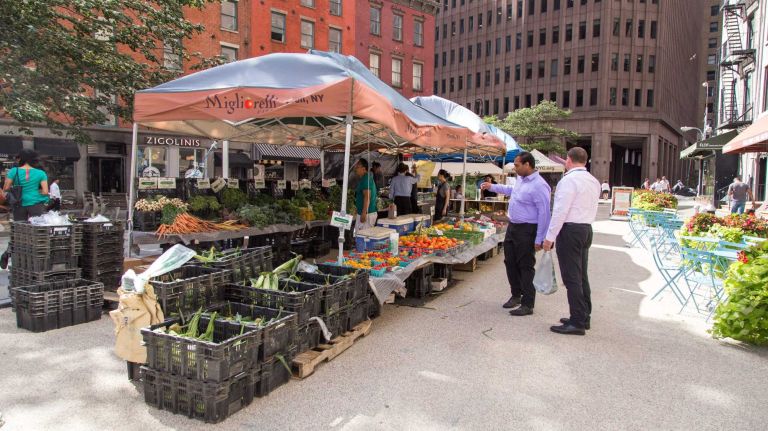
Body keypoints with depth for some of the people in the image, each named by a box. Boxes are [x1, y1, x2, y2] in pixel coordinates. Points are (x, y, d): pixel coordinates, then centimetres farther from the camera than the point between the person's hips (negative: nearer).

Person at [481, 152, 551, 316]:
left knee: (525, 266, -2)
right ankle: (516, 295, 32)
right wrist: (492, 187, 33)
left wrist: (539, 239, -21)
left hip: (527, 230, -9)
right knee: (510, 262, 16)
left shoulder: (538, 185, -21)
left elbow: (544, 214, -22)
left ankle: (527, 305, 7)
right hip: (512, 227, 9)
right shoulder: (520, 179, 8)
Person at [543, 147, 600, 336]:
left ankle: (577, 323, -2)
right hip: (587, 228, 9)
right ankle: (584, 317, 24)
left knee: (572, 278, -5)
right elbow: (592, 209, 15)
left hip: (570, 230, -9)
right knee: (582, 276, 15)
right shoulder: (594, 182, 13)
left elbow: (560, 211, -17)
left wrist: (550, 237, -13)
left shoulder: (569, 180, -14)